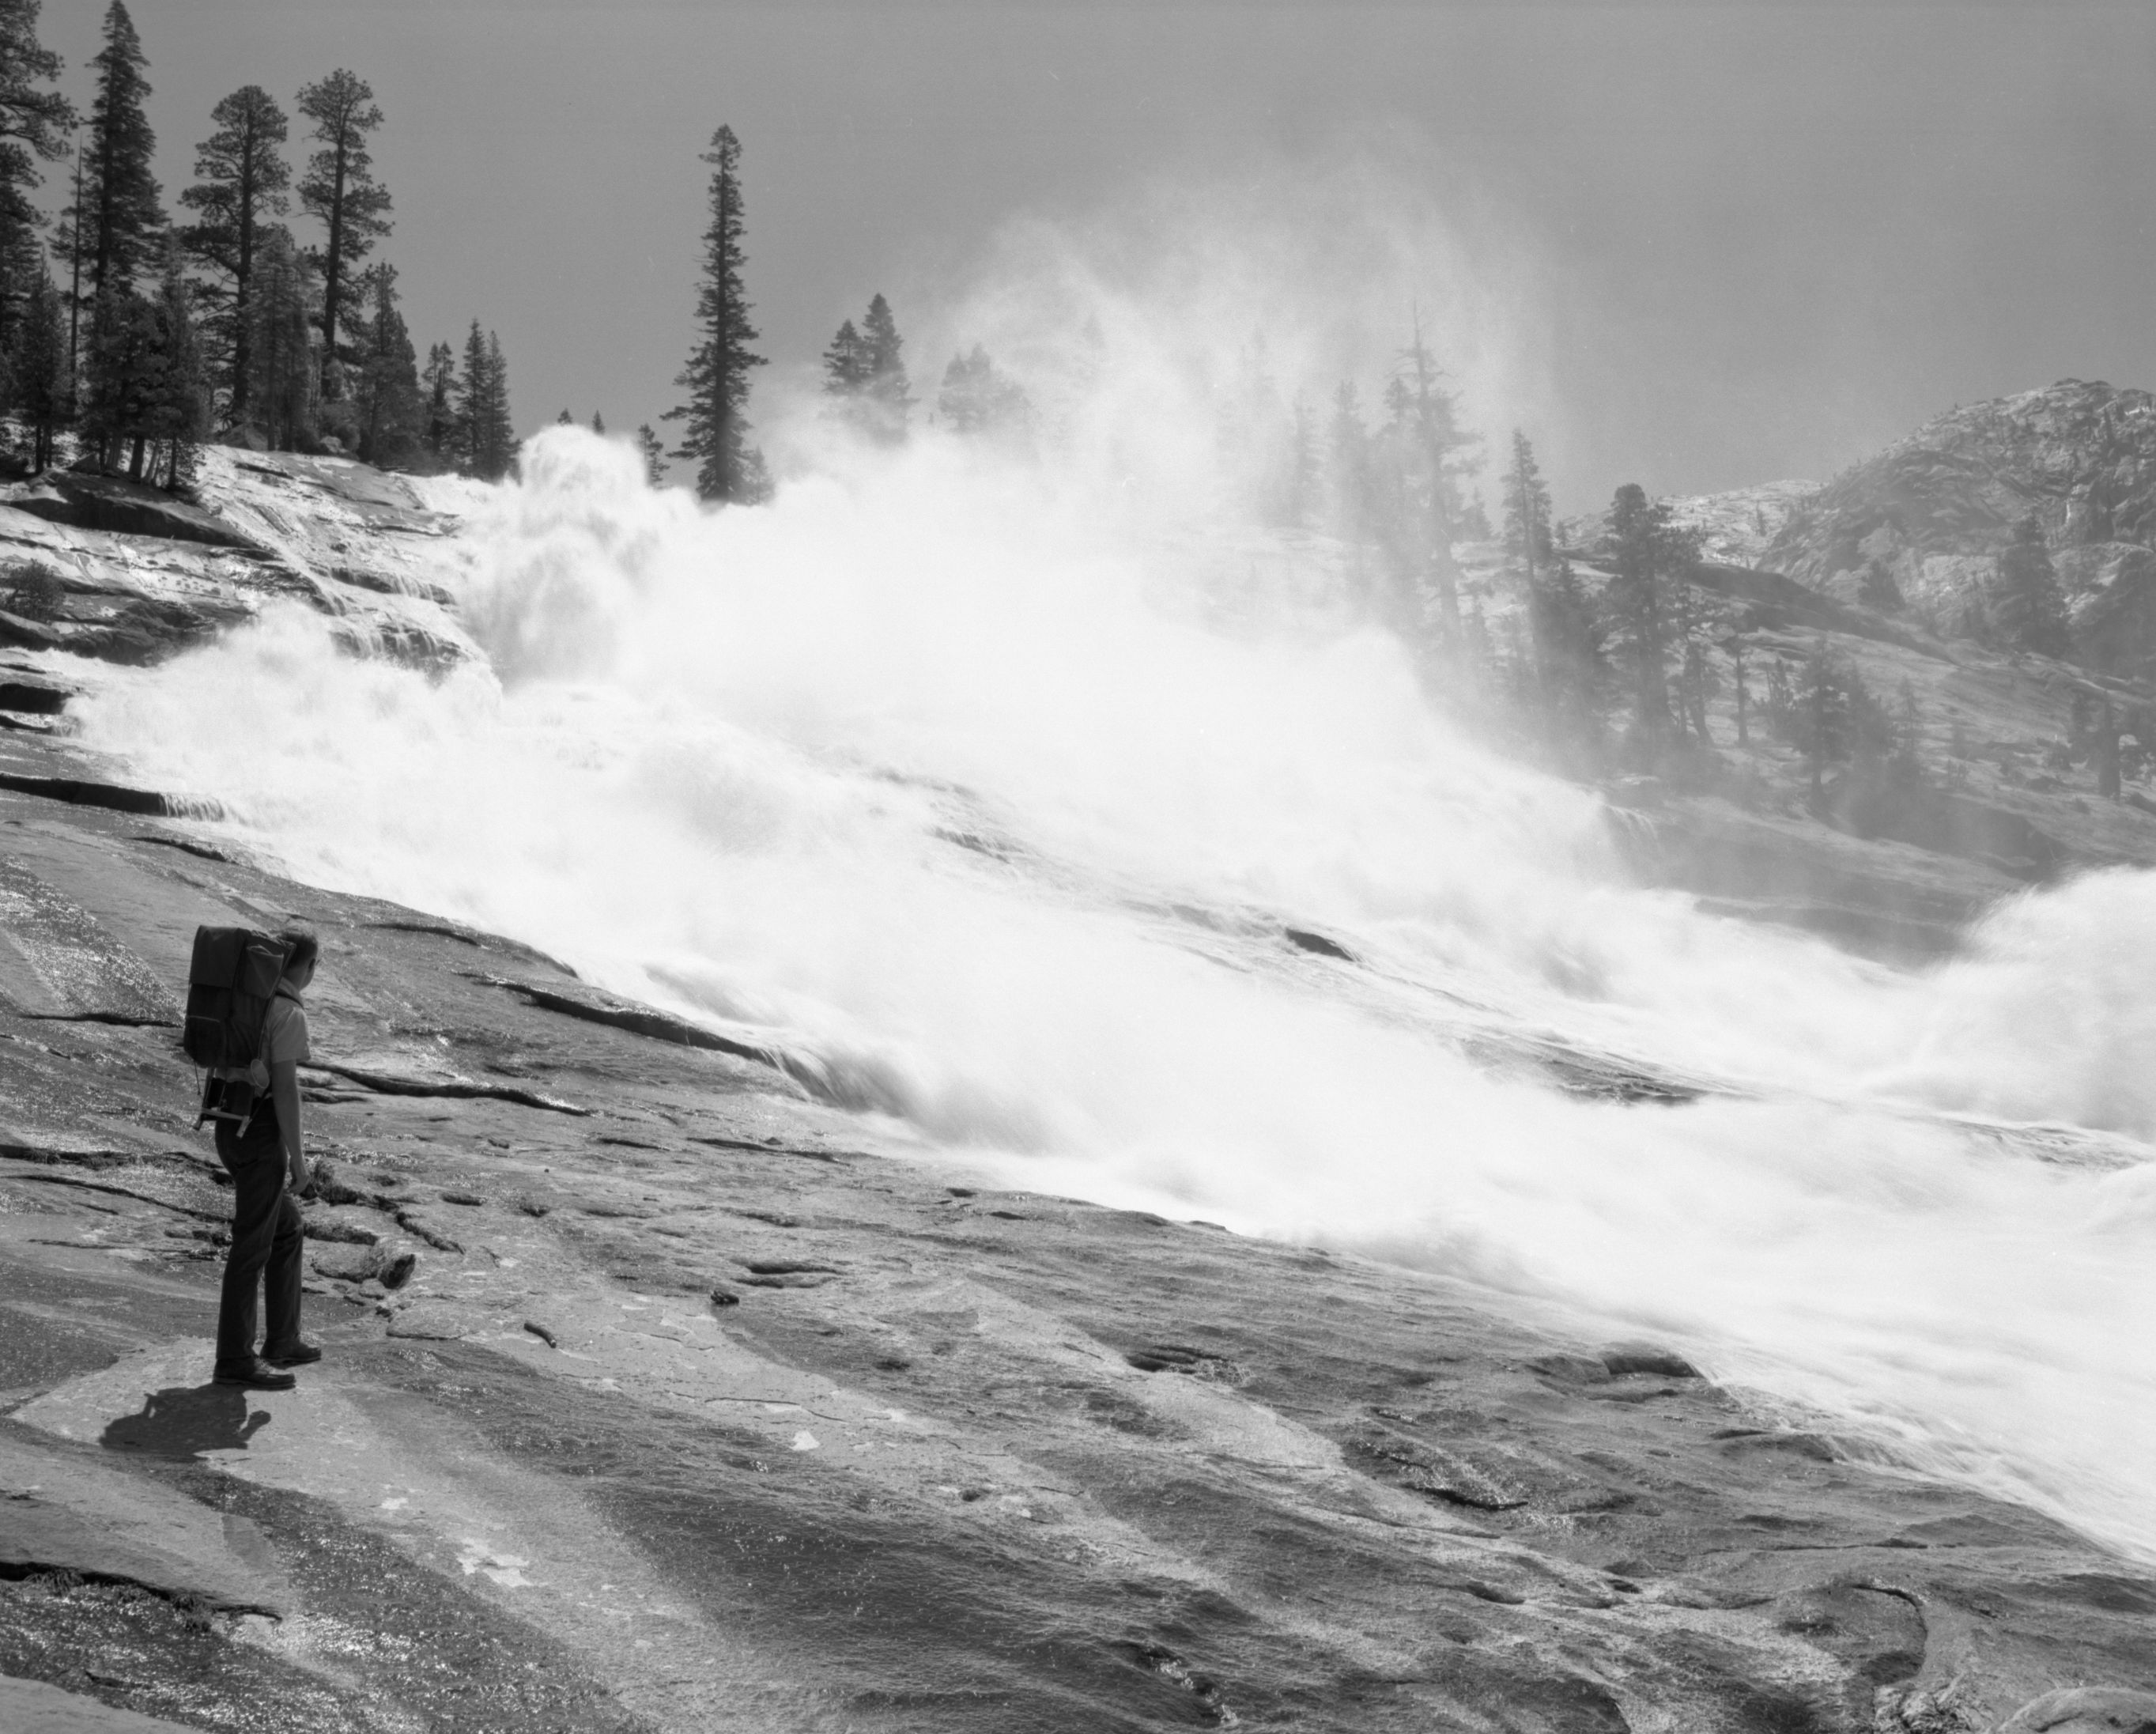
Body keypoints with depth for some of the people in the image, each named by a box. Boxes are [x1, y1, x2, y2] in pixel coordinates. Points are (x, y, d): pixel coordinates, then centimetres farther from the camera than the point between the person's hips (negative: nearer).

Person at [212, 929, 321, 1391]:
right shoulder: (290, 1012, -15)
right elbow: (286, 1086, -19)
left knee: (286, 1227, 20)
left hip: (230, 1125, 9)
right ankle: (235, 1359, 6)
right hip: (261, 1132, -9)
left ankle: (282, 1341, 24)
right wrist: (298, 1156, -13)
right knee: (254, 1243, -1)